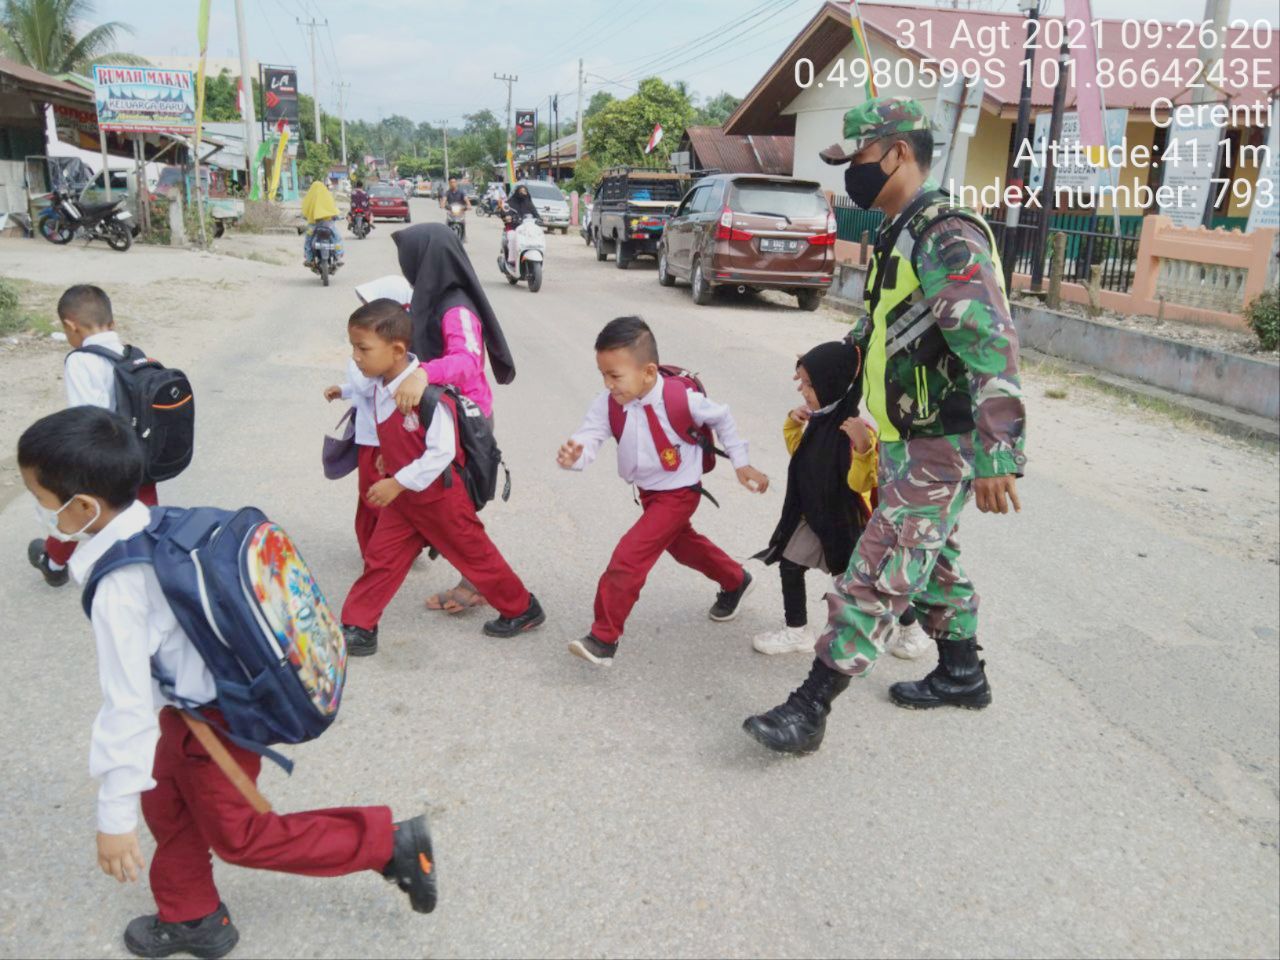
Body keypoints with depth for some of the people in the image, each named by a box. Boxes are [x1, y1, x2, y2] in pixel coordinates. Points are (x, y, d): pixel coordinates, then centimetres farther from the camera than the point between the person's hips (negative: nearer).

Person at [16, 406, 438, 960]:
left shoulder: (117, 590, -31)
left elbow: (127, 707, -29)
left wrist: (115, 816, -21)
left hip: (214, 722, -8)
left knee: (236, 835, 12)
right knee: (164, 802, 25)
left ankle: (387, 843, 14)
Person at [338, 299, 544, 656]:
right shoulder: (381, 387, -1)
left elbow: (442, 452, -29)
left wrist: (398, 482, -28)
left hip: (440, 495, -7)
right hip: (401, 496, 7)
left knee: (475, 555, 8)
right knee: (380, 559, 7)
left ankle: (522, 609, 27)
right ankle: (357, 627, 17)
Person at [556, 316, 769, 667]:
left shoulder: (681, 399, -27)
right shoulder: (608, 403, -17)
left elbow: (721, 417, -9)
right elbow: (589, 435, -26)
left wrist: (741, 463, -2)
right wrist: (574, 454, -51)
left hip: (678, 493, -7)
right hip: (647, 491, 7)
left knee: (628, 556, -17)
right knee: (680, 543, 28)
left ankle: (604, 639, -5)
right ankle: (735, 581, 55)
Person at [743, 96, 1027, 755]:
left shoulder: (946, 236, -20)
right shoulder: (898, 235, 12)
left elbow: (991, 346, -27)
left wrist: (999, 455, -30)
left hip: (941, 449, -10)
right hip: (907, 442, 10)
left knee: (877, 575, -8)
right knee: (931, 561, 20)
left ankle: (809, 710, -2)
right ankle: (961, 675, 38)